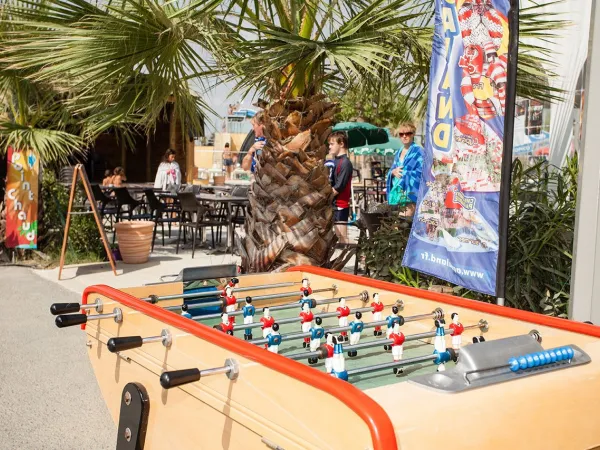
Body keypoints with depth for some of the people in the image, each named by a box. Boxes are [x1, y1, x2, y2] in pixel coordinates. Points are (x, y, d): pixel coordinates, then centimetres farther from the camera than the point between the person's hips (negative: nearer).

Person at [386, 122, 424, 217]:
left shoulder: (418, 151, -3)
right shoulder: (398, 152, 20)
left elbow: (420, 172, -13)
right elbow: (390, 171, 21)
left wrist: (404, 173, -9)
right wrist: (393, 172, -2)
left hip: (410, 193, -7)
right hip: (397, 192, 7)